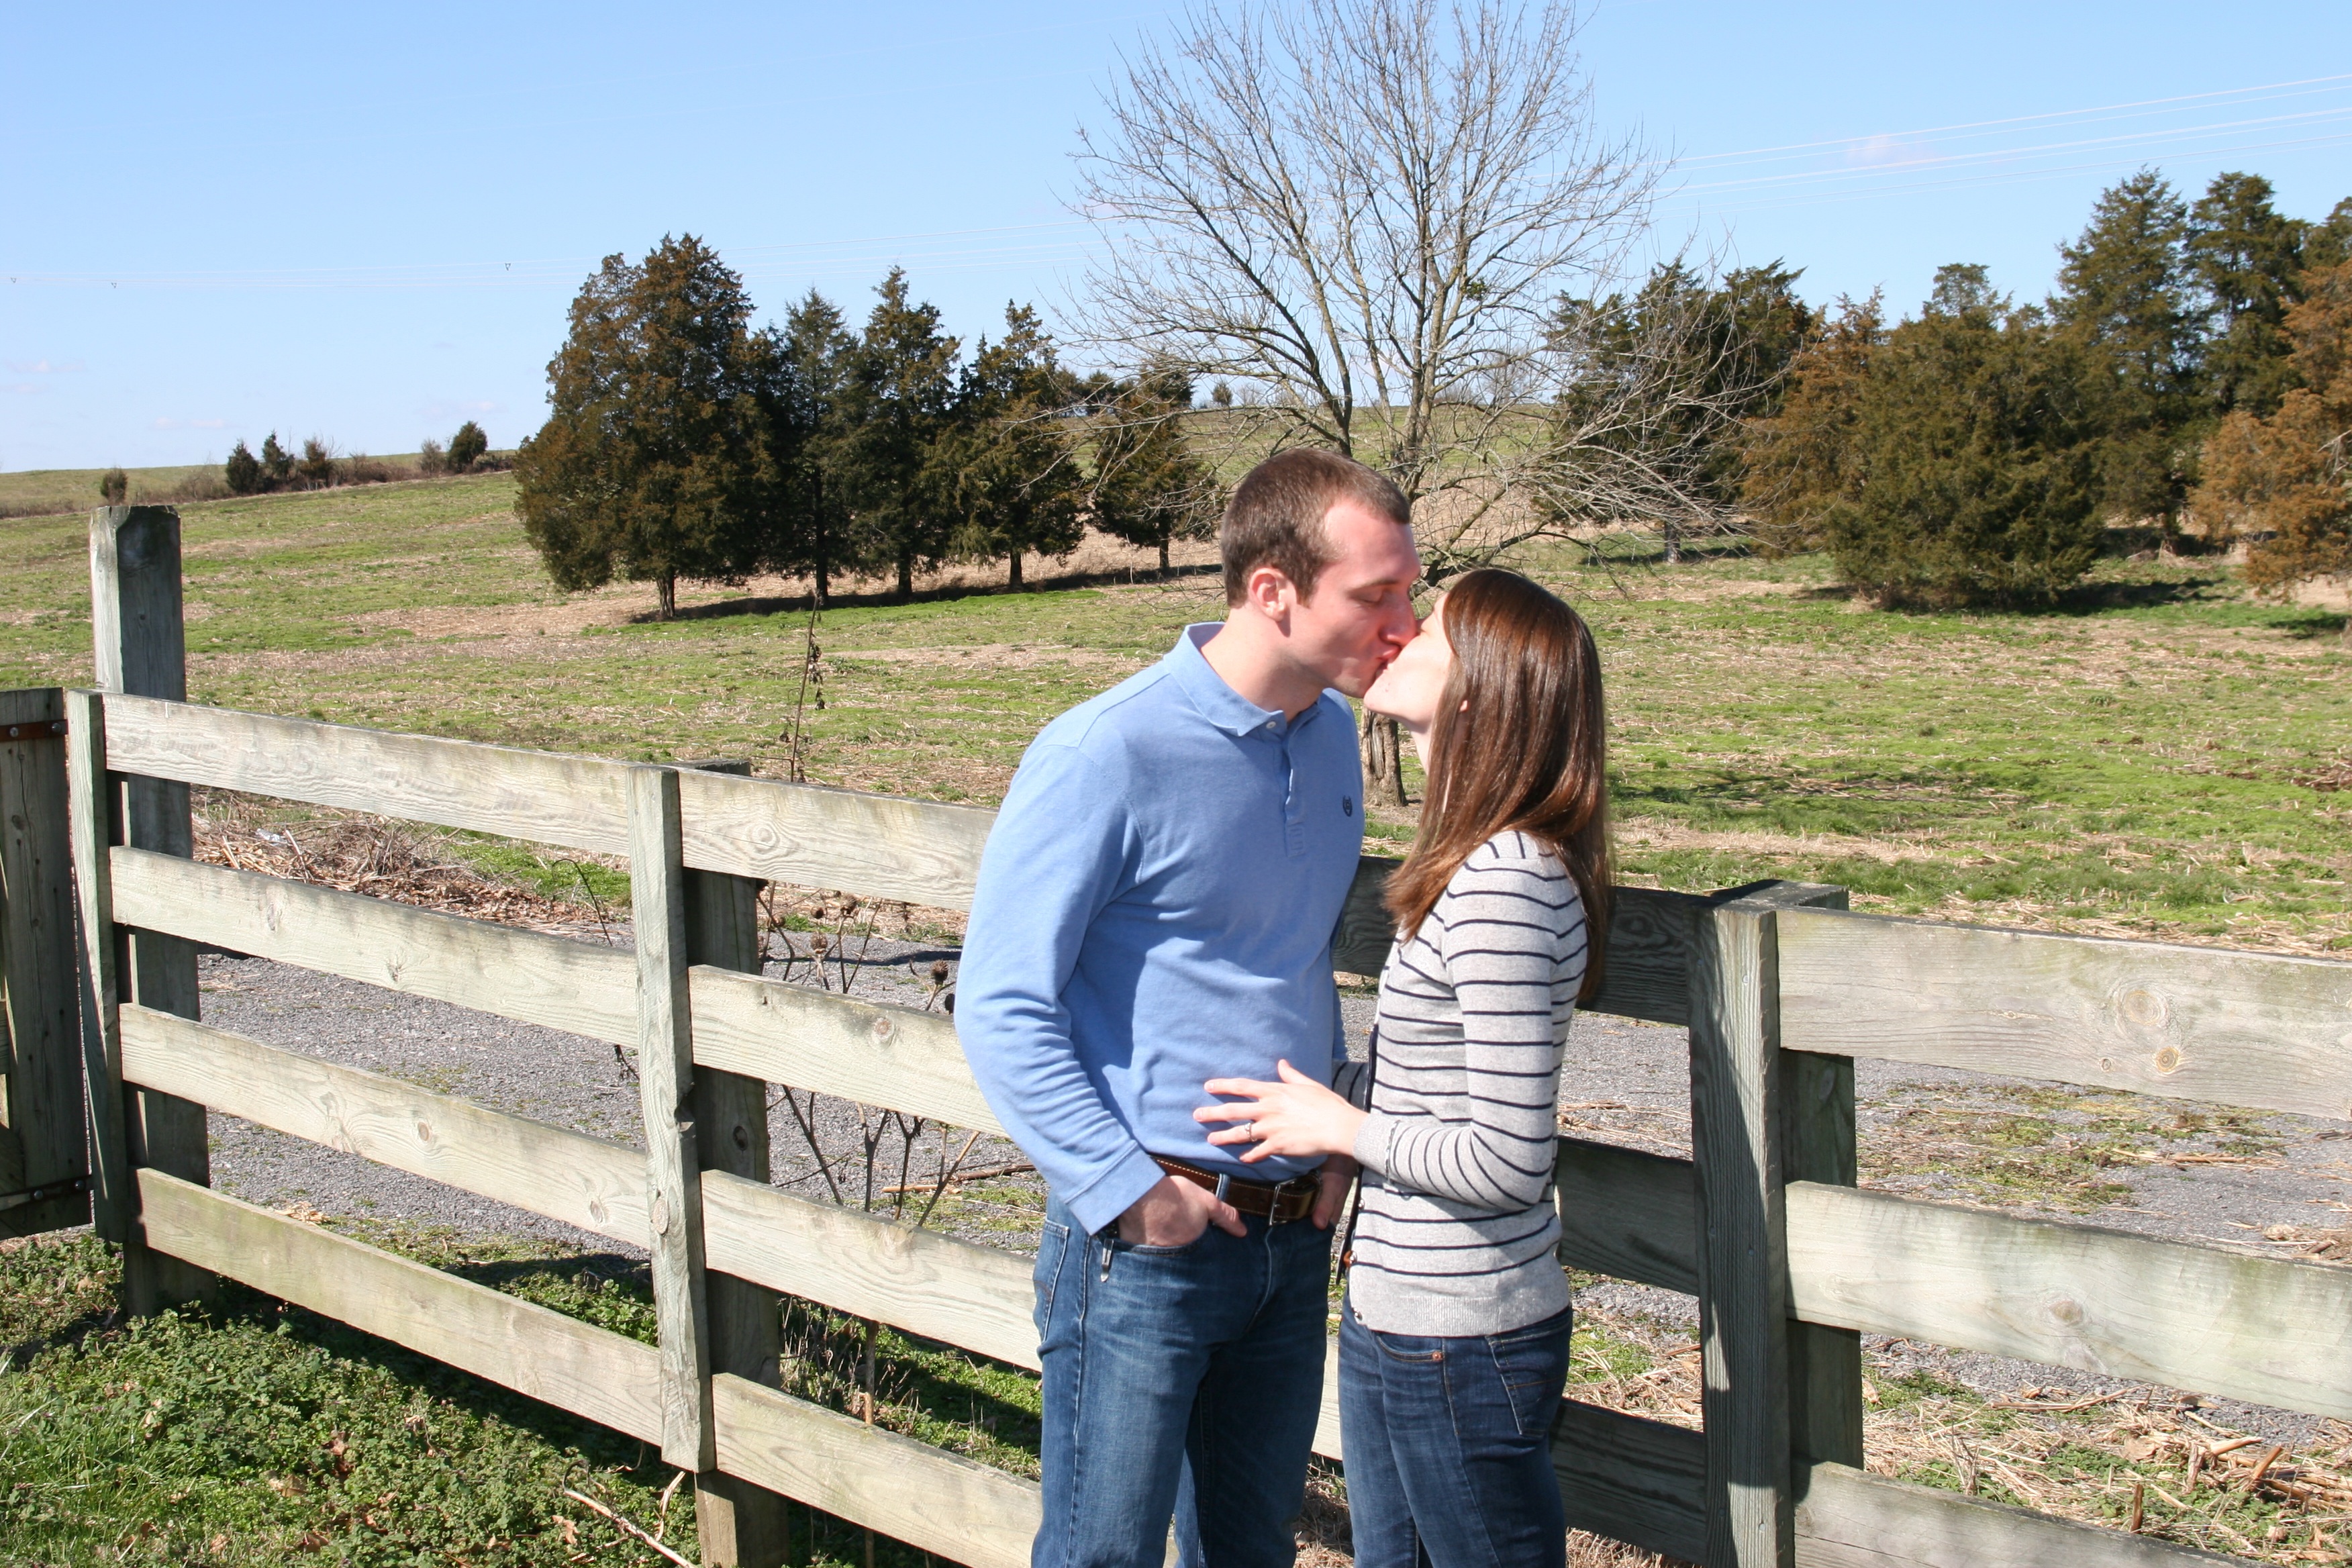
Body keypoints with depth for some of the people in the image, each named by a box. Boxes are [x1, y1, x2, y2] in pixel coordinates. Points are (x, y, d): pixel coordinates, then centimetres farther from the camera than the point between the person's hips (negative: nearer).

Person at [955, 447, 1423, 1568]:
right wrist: (1127, 1192, -17)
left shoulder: (1331, 734, 5)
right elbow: (1002, 1011, -16)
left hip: (1296, 1236, 7)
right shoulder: (1104, 757, -18)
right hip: (1146, 1245, -7)